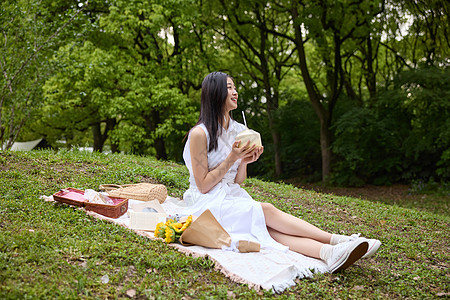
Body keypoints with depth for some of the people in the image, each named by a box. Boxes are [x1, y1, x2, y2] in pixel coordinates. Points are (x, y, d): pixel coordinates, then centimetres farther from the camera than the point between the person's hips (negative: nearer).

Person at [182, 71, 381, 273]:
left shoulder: (238, 130, 11)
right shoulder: (199, 133, -11)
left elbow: (238, 181, 12)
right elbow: (203, 186, -11)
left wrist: (244, 162, -9)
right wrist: (232, 158, -17)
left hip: (233, 197, 5)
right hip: (208, 204, -5)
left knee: (268, 227, -25)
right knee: (266, 211, -27)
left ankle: (328, 252, -49)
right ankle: (338, 240, -32)